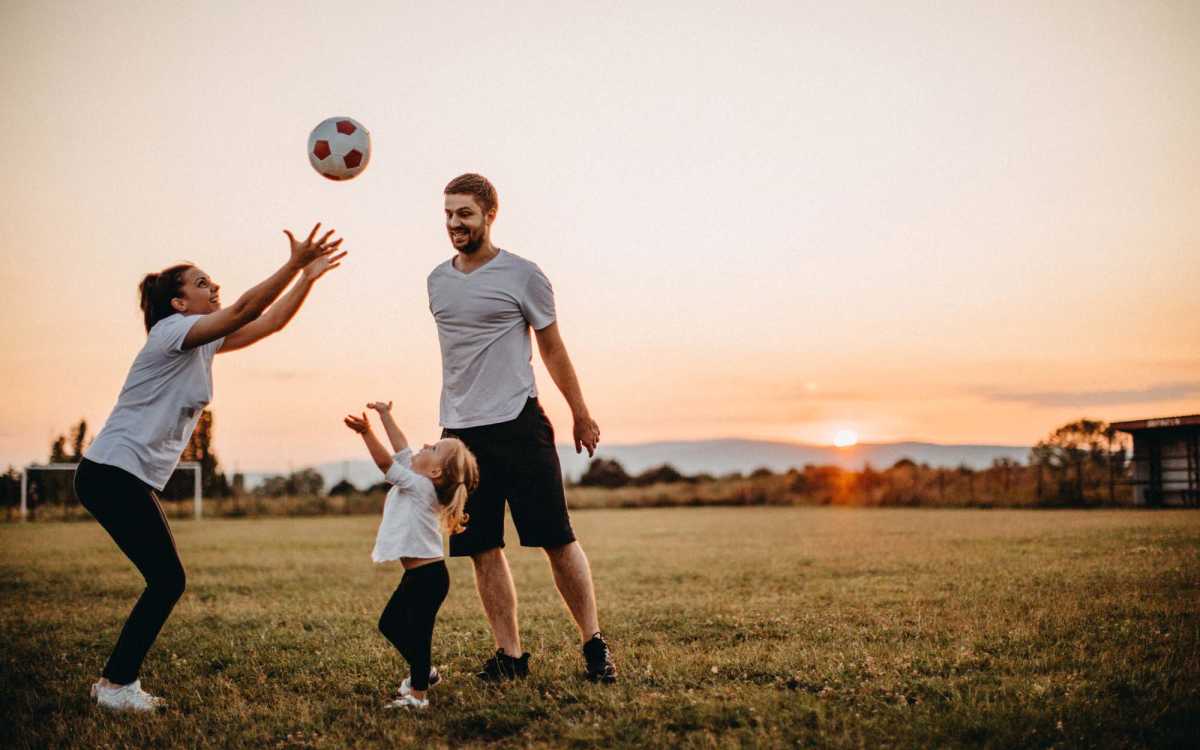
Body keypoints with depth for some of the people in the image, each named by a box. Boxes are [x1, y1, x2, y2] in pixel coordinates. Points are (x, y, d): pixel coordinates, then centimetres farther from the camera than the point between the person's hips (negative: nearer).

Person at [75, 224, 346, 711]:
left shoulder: (204, 342, 14)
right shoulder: (172, 331, -12)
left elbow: (269, 322, 13)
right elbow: (244, 311, -26)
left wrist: (308, 276, 4)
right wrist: (294, 264, -29)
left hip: (132, 479, 10)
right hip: (112, 474, -10)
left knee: (166, 582, 9)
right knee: (167, 581, -9)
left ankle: (116, 681, 17)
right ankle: (118, 685, 0)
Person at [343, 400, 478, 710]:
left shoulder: (420, 486, -16)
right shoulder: (420, 482, 10)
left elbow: (386, 462, -24)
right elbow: (402, 451, 18)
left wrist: (367, 433, -27)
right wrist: (385, 416, 24)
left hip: (428, 575, -10)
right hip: (417, 574, 10)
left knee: (417, 632, -5)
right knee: (390, 623, 19)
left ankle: (418, 694, 2)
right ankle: (424, 671, 33)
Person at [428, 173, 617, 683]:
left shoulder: (522, 276, -2)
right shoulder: (437, 281, 13)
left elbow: (552, 349, 4)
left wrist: (580, 415, 7)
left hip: (518, 425, -5)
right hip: (461, 431, 5)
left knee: (557, 540, -4)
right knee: (483, 550, 4)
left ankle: (593, 643, 8)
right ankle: (509, 654, 13)